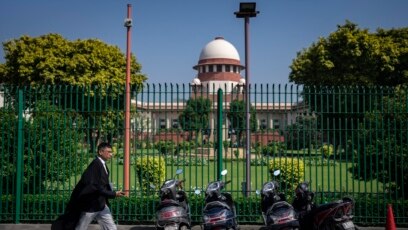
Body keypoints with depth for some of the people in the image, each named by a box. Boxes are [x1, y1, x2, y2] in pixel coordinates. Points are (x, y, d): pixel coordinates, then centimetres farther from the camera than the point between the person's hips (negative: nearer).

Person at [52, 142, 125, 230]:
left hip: (101, 205, 8)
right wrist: (114, 194, -25)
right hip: (90, 206, -8)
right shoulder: (95, 165, -21)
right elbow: (96, 187, -26)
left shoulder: (103, 165, 7)